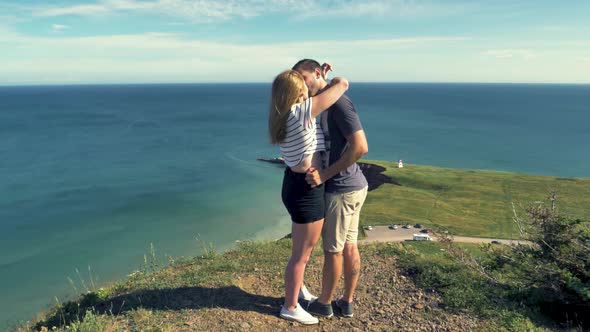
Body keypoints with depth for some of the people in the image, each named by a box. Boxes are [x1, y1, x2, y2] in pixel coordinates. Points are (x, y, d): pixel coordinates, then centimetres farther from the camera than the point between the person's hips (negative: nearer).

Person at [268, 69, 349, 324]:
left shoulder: (283, 115, 3)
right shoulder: (301, 111, -21)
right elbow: (343, 84, -14)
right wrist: (331, 81, 7)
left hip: (296, 184, 9)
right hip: (306, 189, -9)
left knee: (303, 248, 27)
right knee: (301, 253, 8)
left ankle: (299, 291, 47)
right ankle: (290, 307, 26)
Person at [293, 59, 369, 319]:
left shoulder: (339, 103, -18)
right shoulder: (324, 106, 11)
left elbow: (361, 147, -26)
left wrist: (325, 174, -22)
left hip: (341, 190, -9)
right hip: (353, 186, 9)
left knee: (332, 250, 7)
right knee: (350, 247, 17)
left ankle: (324, 303, 26)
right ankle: (347, 302, 32)